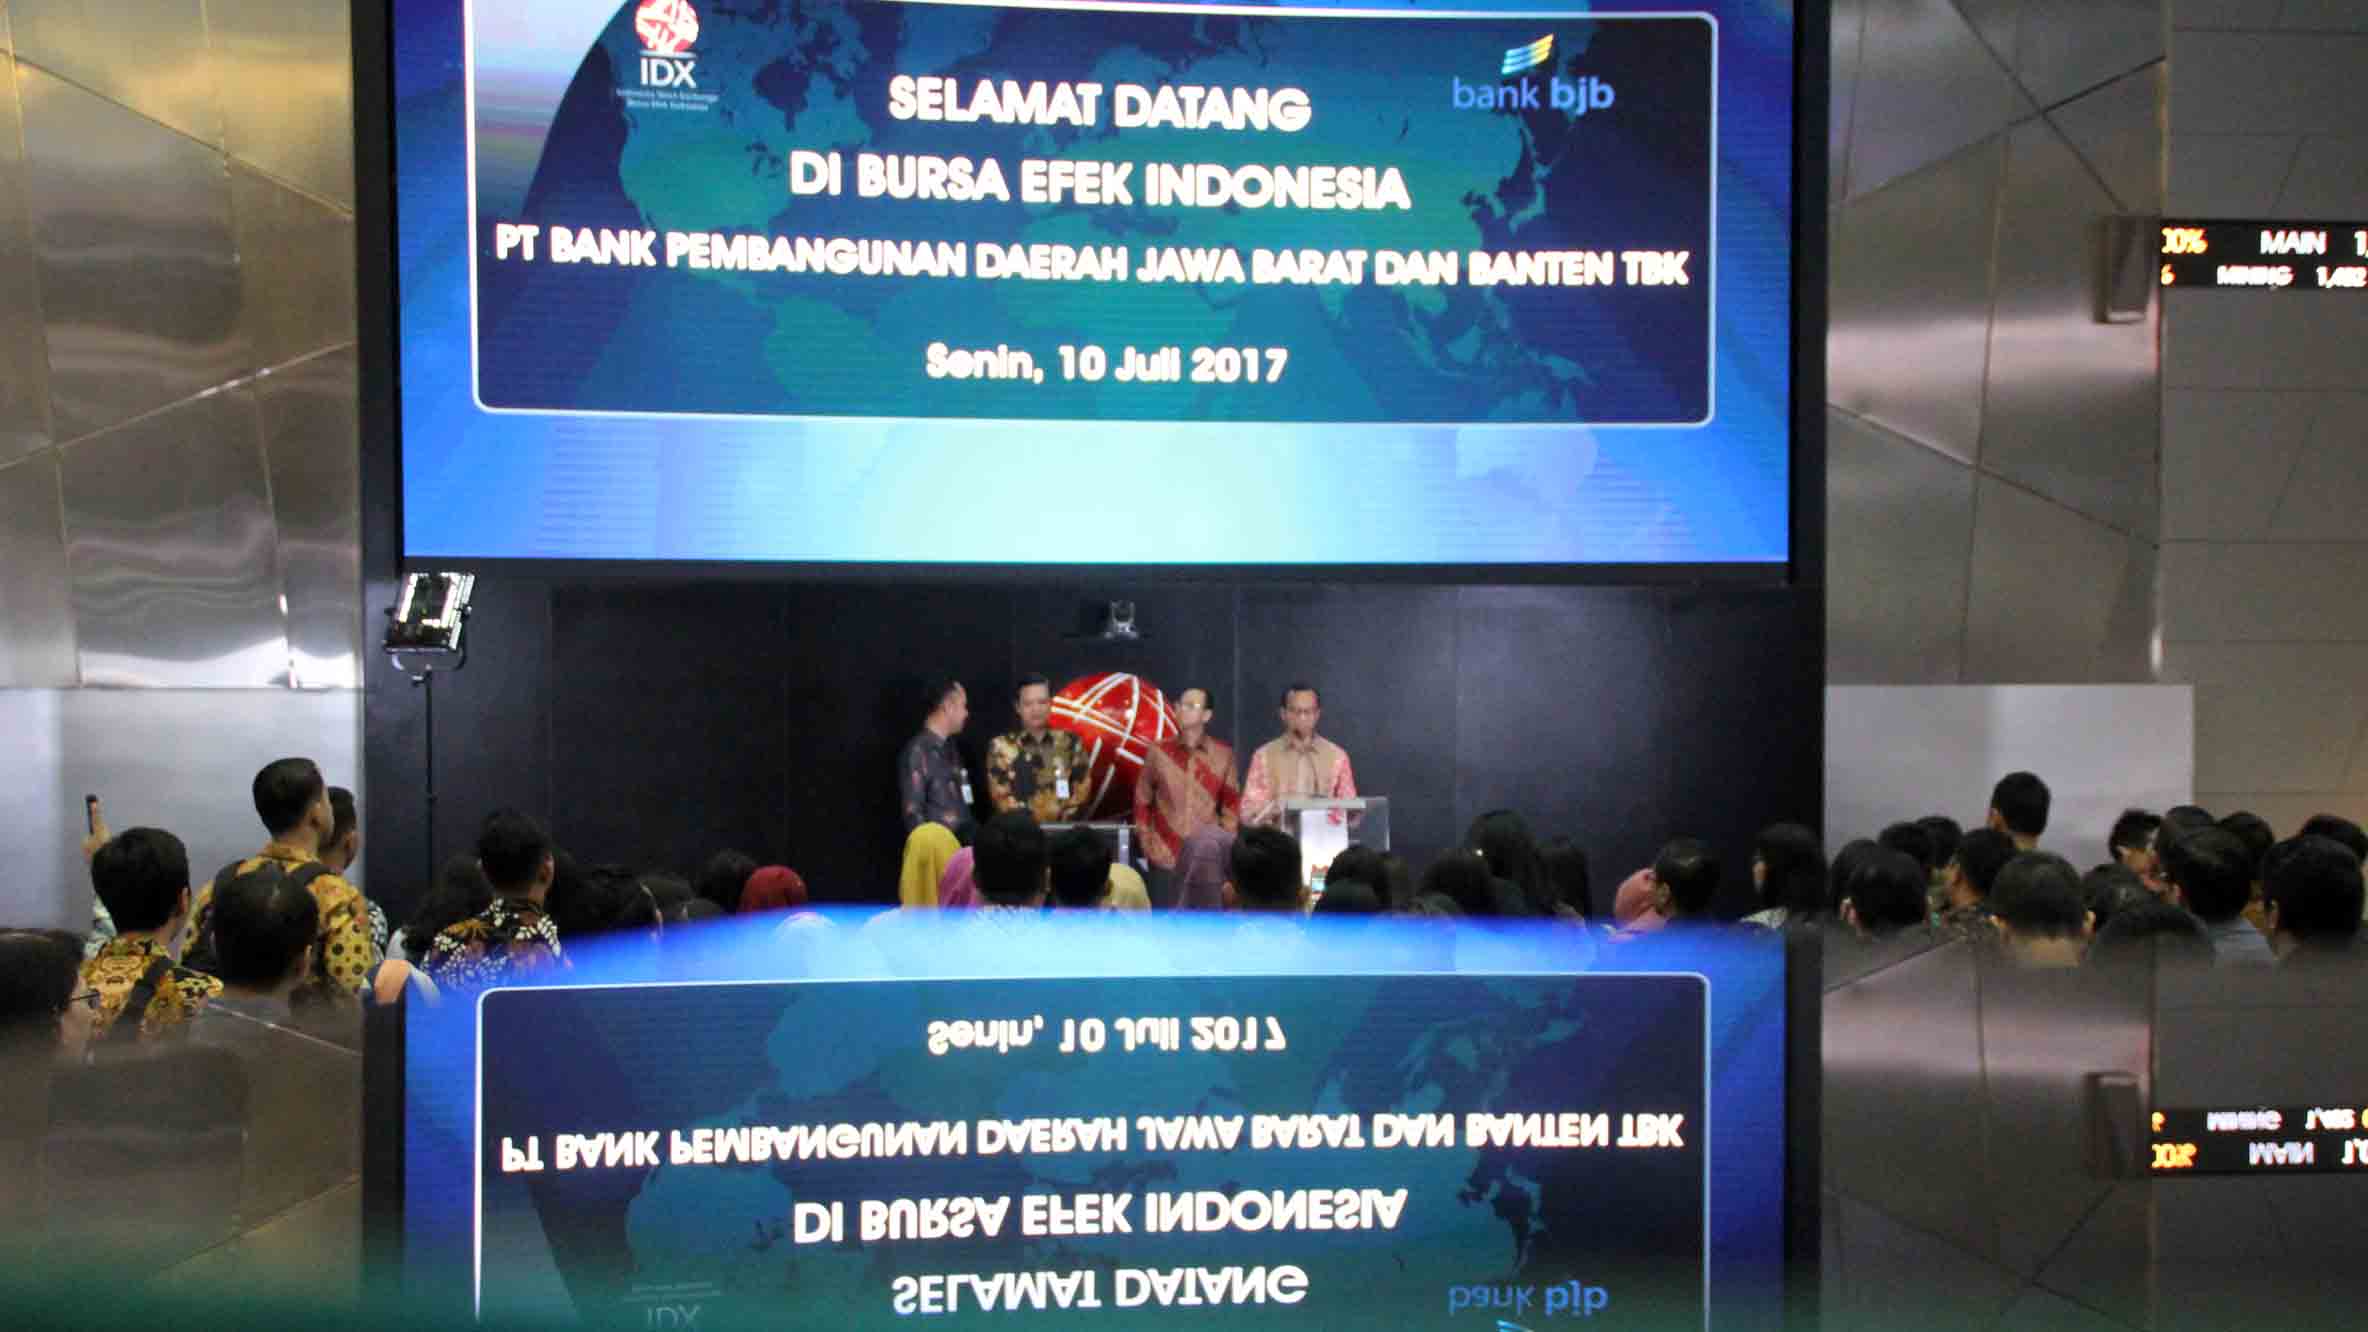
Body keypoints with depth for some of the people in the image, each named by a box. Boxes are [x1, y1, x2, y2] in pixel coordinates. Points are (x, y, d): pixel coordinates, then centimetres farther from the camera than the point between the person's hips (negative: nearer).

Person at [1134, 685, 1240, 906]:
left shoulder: (1224, 754, 1)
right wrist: (1145, 842, 4)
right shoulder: (1159, 751, 1)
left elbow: (1231, 803, 9)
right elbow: (1142, 799, 9)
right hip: (1164, 857, 0)